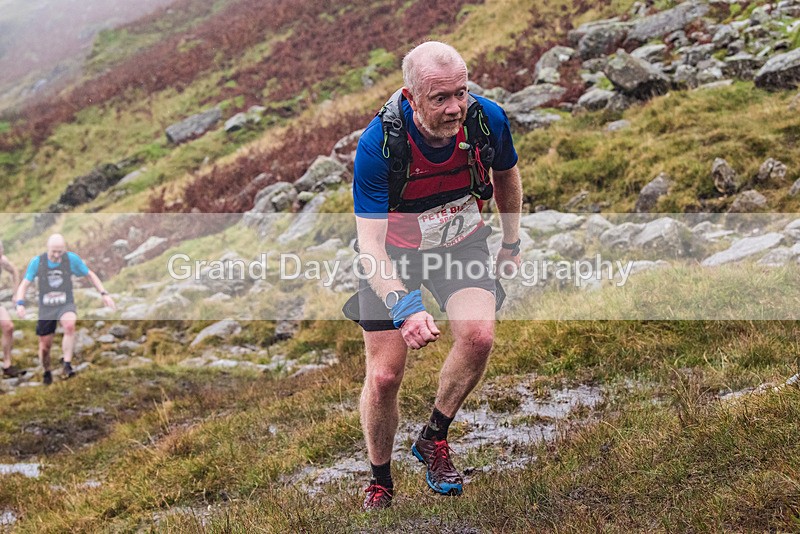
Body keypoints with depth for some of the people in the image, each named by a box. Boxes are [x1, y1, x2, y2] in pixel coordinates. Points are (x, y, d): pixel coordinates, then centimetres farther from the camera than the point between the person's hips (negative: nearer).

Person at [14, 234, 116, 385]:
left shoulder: (72, 259, -8)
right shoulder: (37, 262, -8)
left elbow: (90, 275, 6)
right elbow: (24, 284, -3)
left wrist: (104, 293, -3)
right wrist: (20, 303, -21)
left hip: (66, 305, -1)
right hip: (46, 309, 1)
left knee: (70, 324, -35)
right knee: (45, 346, 6)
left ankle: (67, 365, -28)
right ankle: (47, 373, 36)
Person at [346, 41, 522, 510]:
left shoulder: (488, 119, -23)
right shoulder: (378, 144, -33)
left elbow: (506, 175, 3)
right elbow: (370, 246, -33)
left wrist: (512, 244, 14)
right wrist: (404, 307, -49)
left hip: (462, 242, 2)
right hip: (393, 251, -2)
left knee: (479, 336, -25)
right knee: (383, 377, -6)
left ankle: (434, 440, 1)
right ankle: (380, 484, 21)